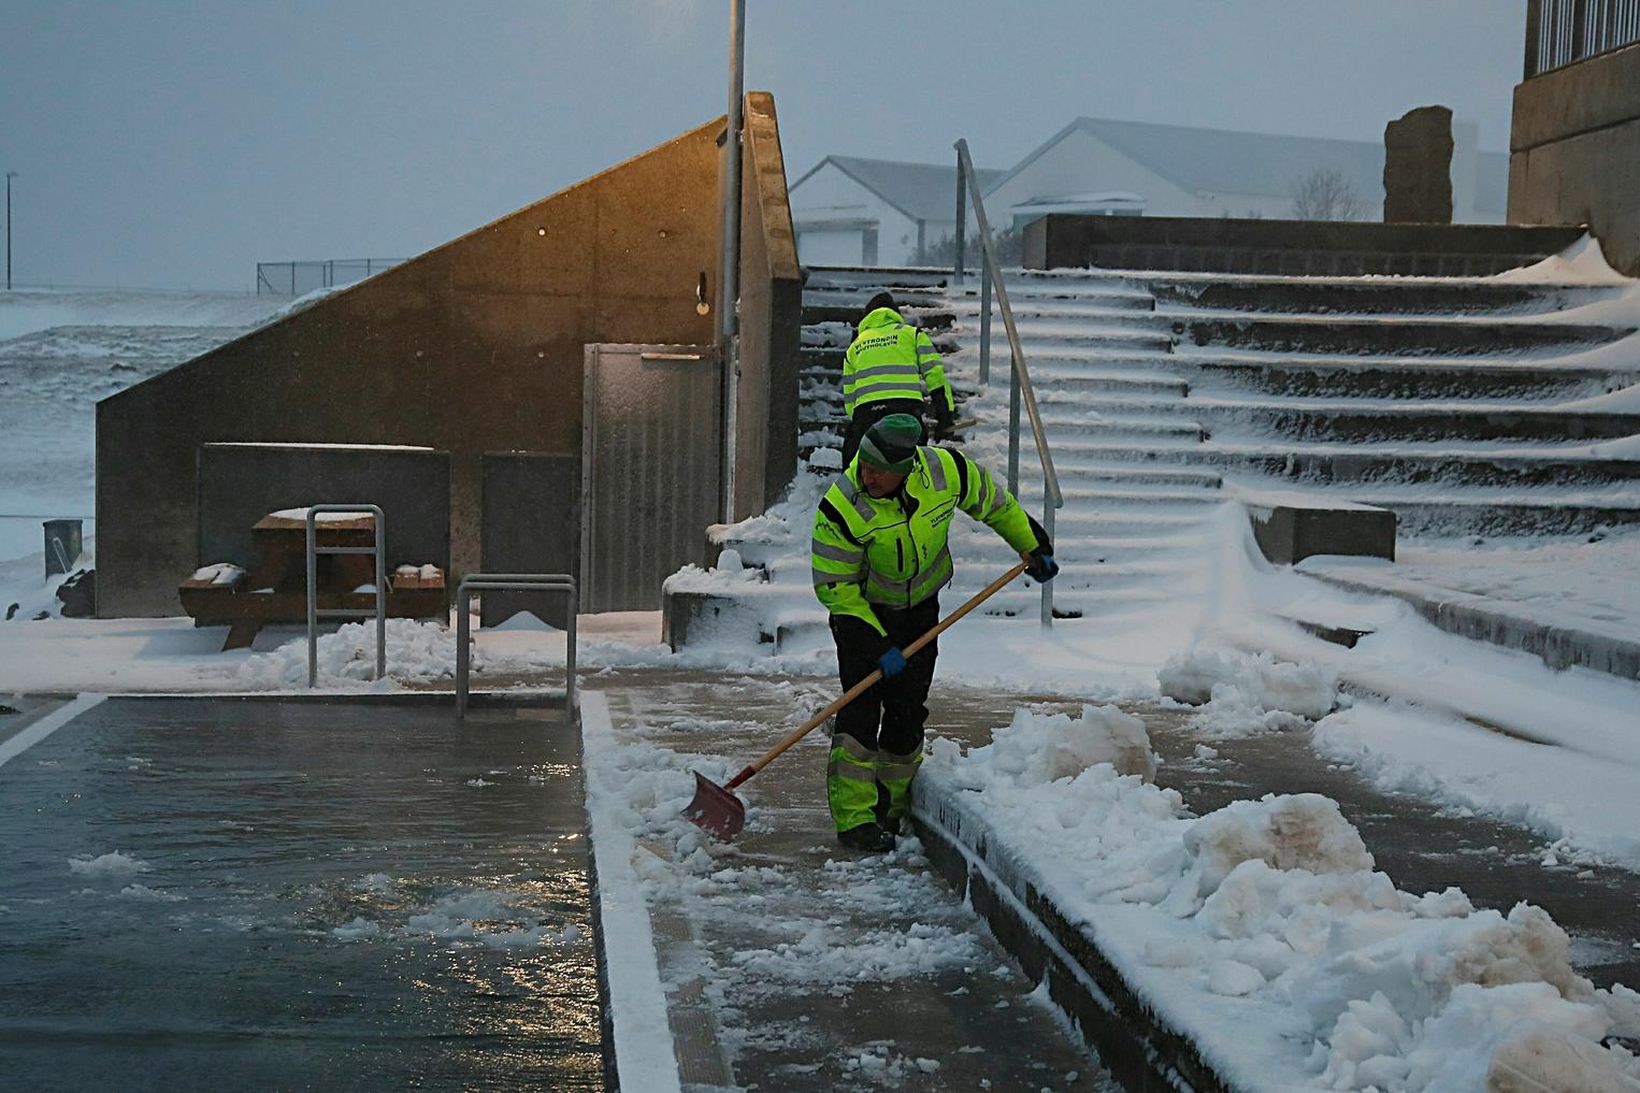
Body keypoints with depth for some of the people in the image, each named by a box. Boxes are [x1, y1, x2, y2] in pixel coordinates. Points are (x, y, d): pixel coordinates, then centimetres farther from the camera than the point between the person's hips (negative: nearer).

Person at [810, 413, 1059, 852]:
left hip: (920, 609, 3)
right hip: (861, 609, -3)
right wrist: (878, 644, -24)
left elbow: (993, 502, 1)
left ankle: (891, 811, 16)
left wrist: (1034, 547, 12)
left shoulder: (946, 472, -22)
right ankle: (854, 819, -12)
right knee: (862, 707, -15)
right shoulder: (841, 507, -30)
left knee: (907, 715, 2)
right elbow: (834, 586, -21)